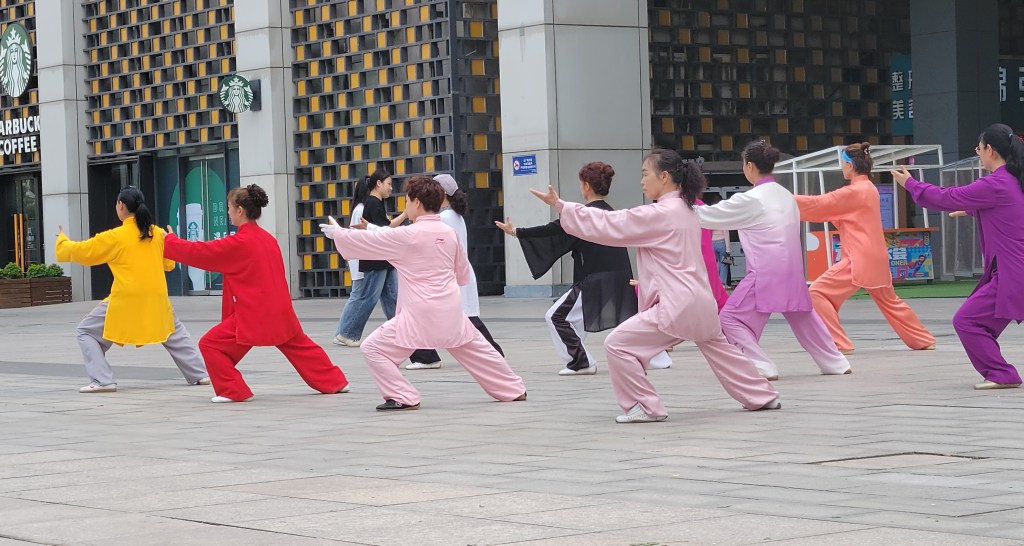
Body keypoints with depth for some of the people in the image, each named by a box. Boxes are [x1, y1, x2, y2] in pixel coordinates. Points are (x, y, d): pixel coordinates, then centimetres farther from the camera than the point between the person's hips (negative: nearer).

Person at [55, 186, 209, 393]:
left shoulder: (114, 237, -8)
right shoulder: (158, 234, 4)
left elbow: (80, 251, 3)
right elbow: (169, 264, 17)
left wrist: (62, 240, 22)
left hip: (125, 302, -4)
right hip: (156, 303, 4)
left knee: (87, 332, 9)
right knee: (175, 334, 27)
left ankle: (102, 380, -2)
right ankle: (200, 374, 22)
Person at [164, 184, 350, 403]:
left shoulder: (238, 243, -14)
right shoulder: (268, 239, 9)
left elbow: (200, 252, -9)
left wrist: (169, 241, 2)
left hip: (254, 315, -8)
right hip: (280, 311, 8)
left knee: (210, 344, -4)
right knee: (301, 346, 24)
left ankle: (233, 390, -4)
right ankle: (335, 382, 29)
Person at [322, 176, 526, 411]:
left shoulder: (408, 236, -11)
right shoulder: (449, 233, 7)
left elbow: (368, 241, -4)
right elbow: (462, 275, 17)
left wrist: (337, 233, 9)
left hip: (420, 314, -7)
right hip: (451, 312, 7)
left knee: (373, 349, -2)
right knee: (478, 349, 24)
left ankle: (402, 397, -6)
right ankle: (513, 389, 33)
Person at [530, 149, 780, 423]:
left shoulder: (659, 215, -14)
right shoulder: (686, 211, 14)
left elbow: (607, 225, -14)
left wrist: (560, 205, -11)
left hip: (677, 306, -10)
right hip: (700, 302, 10)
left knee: (618, 344, -9)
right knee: (721, 350, 29)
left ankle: (645, 406, -6)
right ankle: (763, 397, 41)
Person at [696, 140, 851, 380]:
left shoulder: (750, 200, -12)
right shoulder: (786, 196, 11)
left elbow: (711, 215, -4)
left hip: (766, 273, -8)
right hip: (791, 269, 8)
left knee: (731, 317, -4)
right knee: (802, 316, 25)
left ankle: (762, 367, -10)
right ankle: (835, 363, 33)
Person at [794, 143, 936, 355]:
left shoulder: (854, 192, -13)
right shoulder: (870, 190, 15)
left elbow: (819, 204, -13)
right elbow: (843, 219, 19)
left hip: (859, 261, -10)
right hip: (876, 259, 10)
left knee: (818, 293, -11)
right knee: (889, 301, 26)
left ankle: (839, 344, -14)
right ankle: (924, 341, 34)